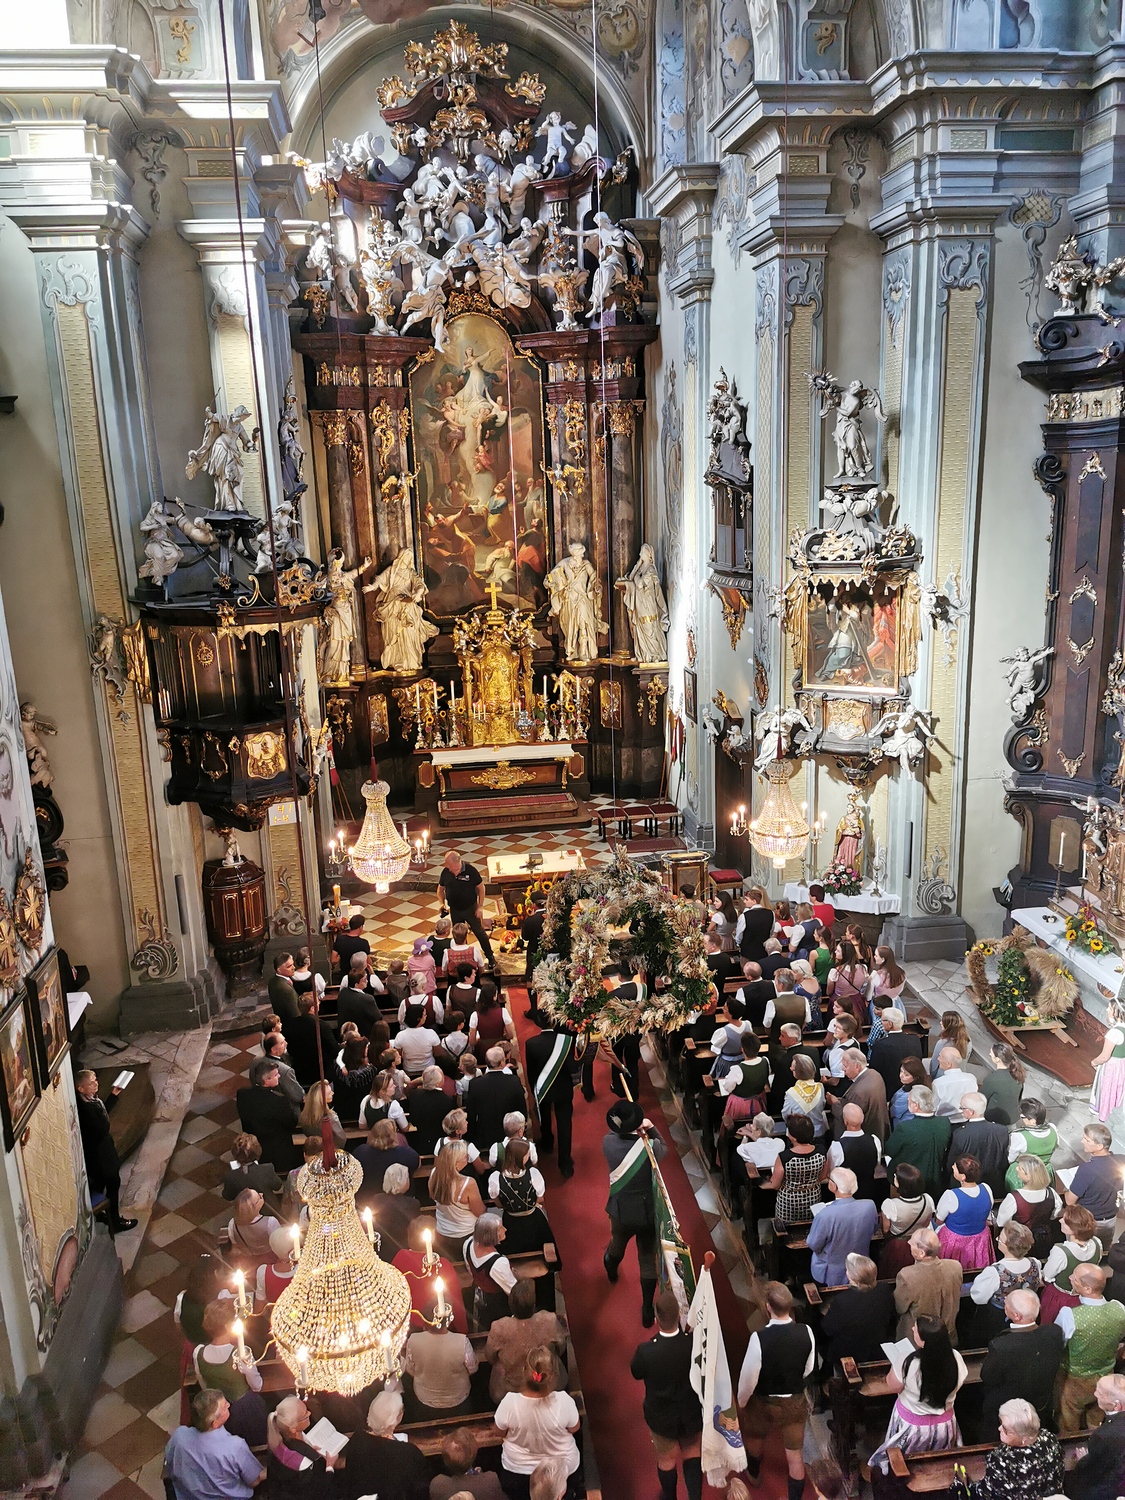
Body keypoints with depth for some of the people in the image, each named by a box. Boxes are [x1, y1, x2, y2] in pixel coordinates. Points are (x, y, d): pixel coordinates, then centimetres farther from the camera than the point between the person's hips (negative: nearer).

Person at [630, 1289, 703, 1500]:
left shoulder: (645, 1351, -35)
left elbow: (636, 1373, -12)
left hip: (661, 1416, 0)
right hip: (692, 1413, 1)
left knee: (666, 1459, 26)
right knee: (692, 1453, 28)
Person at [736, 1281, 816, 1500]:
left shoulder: (759, 1338, -33)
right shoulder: (806, 1332, -23)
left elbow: (749, 1376, -20)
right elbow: (808, 1369, -4)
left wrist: (741, 1400, 1)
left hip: (765, 1402, -1)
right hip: (796, 1402, 1)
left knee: (755, 1439, 30)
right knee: (795, 1455, 18)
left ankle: (753, 1474, 55)